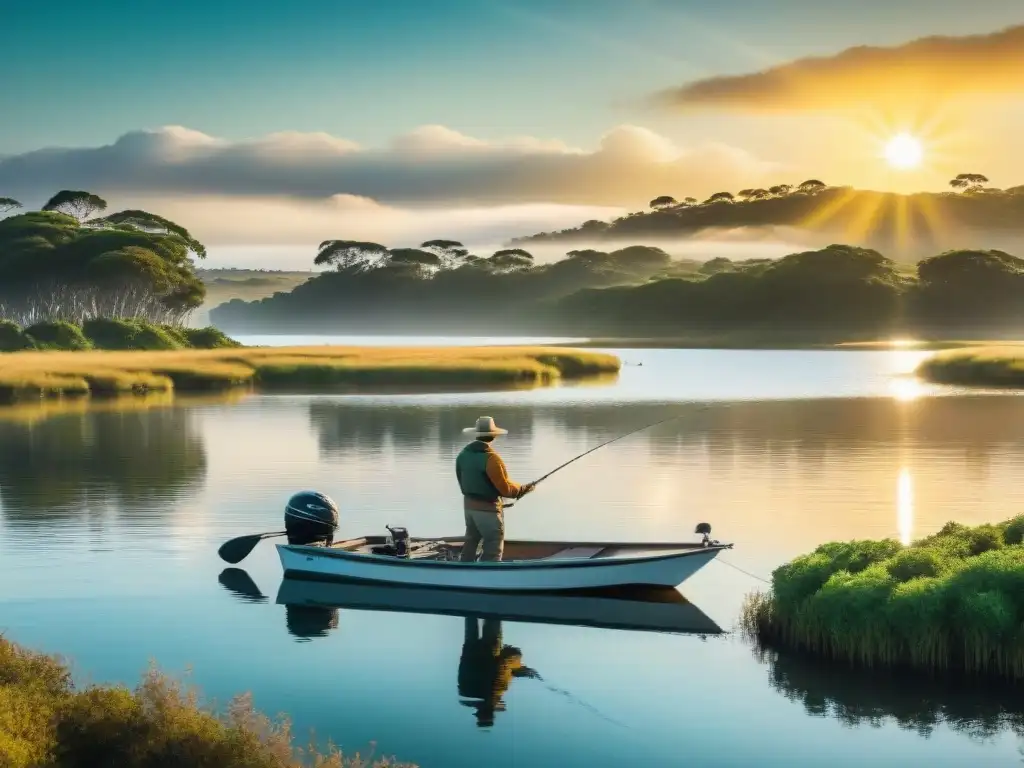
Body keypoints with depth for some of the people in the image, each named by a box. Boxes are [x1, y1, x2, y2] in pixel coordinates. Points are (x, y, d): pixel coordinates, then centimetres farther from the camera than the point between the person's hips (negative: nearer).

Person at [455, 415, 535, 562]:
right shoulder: (490, 458, -21)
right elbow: (505, 488, -19)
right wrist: (523, 489, -3)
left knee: (471, 542, 20)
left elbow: (463, 481, 11)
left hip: (469, 505, 8)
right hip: (488, 508, -8)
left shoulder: (463, 454, 2)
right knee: (493, 549, -1)